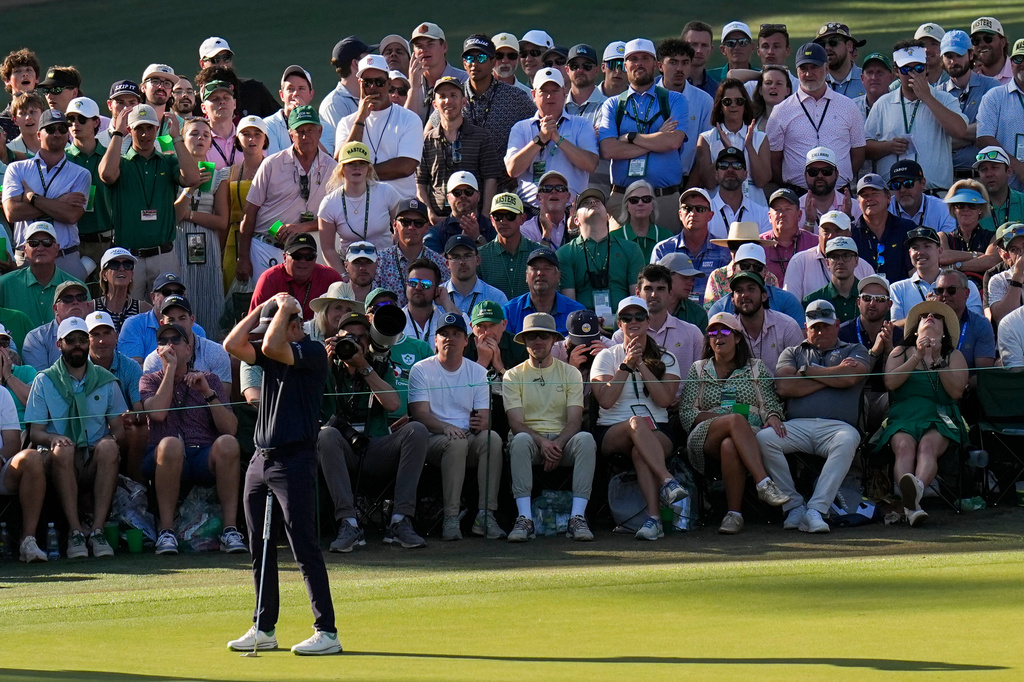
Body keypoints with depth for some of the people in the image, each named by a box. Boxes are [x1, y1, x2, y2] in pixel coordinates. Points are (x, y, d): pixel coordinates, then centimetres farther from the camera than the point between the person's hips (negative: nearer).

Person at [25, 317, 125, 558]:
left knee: (108, 446, -33)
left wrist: (112, 438, -16)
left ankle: (97, 530, -34)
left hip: (96, 462, 1)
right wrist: (52, 439, -21)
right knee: (62, 449, -36)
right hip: (59, 464, -1)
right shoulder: (44, 381, 9)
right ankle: (75, 531, -34)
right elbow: (35, 432, 3)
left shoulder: (105, 381, 15)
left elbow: (118, 429, 10)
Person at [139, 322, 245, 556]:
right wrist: (171, 368, -2)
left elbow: (230, 428, 4)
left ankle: (230, 530, -32)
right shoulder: (150, 381, 17)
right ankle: (166, 531, -32)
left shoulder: (209, 380, 18)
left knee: (227, 443, -32)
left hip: (206, 459, 1)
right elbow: (158, 413, -8)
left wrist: (208, 393, -7)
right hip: (164, 460, -1)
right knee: (170, 444, -37)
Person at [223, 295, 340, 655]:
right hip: (261, 459, 8)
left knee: (304, 549, -9)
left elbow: (272, 346, -22)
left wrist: (284, 309, -7)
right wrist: (262, 308, 6)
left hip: (294, 460, -8)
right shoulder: (270, 356, 15)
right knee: (260, 551, 11)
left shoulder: (312, 352, -8)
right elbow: (233, 344, 6)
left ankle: (326, 631, -8)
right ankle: (263, 628, 19)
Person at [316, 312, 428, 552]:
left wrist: (364, 367, -4)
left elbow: (393, 404, -2)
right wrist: (326, 361, -7)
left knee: (416, 430, -24)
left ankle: (400, 521, -30)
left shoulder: (381, 368, 18)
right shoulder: (330, 369, 15)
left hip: (377, 451, 2)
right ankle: (348, 523, -39)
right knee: (326, 434, -35)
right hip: (343, 451, -2)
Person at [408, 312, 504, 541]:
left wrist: (481, 424, -20)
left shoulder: (478, 373, 14)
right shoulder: (421, 370, 5)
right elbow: (420, 414, -6)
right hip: (433, 440, -3)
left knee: (492, 438, -30)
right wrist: (445, 427, -27)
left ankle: (485, 516, -33)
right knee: (456, 442, -36)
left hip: (470, 436, 3)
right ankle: (451, 519, -36)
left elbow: (485, 417, 6)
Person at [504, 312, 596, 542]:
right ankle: (524, 519, -41)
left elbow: (574, 421, 1)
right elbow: (516, 423, -3)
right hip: (531, 438, -1)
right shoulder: (513, 376, 9)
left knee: (585, 439, -32)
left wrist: (557, 445, -20)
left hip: (562, 439, 1)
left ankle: (577, 517, -37)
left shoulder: (571, 374, 12)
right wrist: (542, 442, -22)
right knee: (521, 440, -37)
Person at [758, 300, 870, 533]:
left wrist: (807, 371, 7)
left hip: (837, 425, -2)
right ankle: (793, 505, -22)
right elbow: (784, 387, 4)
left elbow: (849, 378, -3)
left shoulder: (855, 351, 21)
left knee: (847, 441, -38)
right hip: (797, 425, 2)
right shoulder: (793, 353, 25)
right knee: (763, 438, -28)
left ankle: (816, 509, -38)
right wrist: (833, 376, 4)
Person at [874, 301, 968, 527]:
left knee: (928, 445, -35)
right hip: (903, 415, 1)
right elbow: (890, 382, 5)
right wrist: (917, 357, 2)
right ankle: (911, 501, -59)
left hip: (940, 416, -1)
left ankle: (918, 487, -67)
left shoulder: (954, 356, 24)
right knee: (904, 445, -34)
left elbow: (956, 391, 6)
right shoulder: (900, 353, 26)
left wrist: (937, 361, 0)